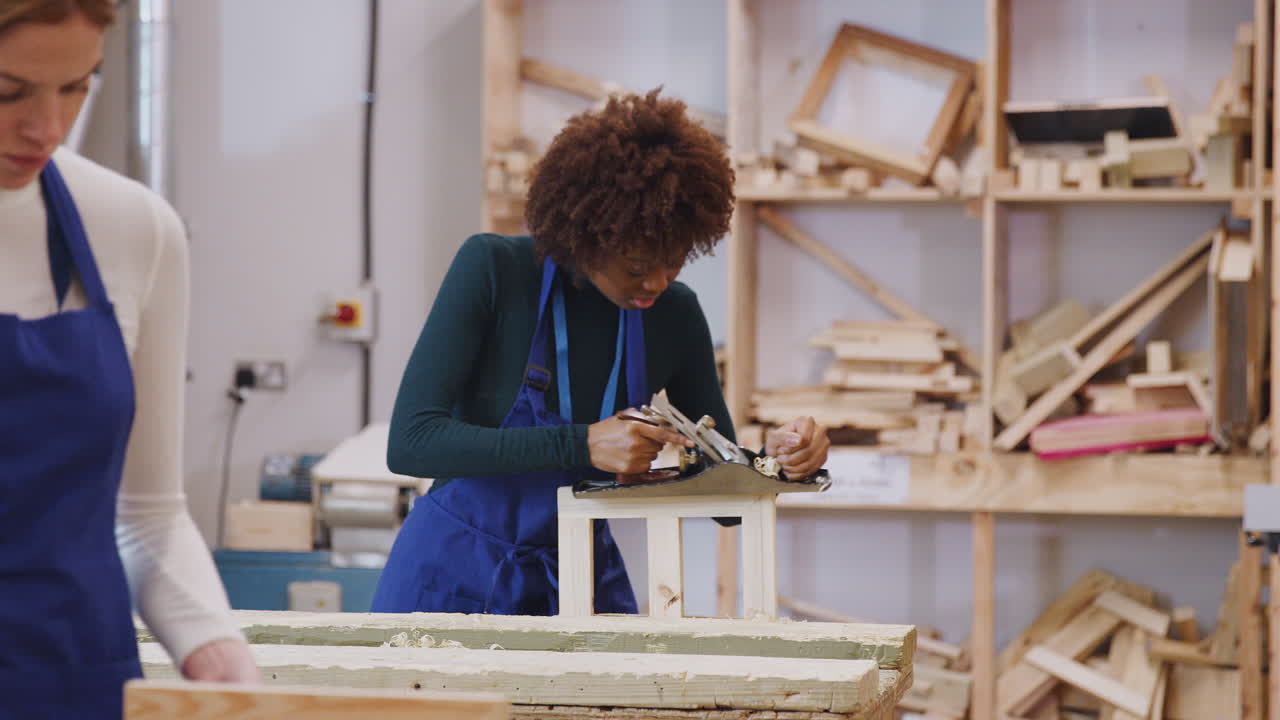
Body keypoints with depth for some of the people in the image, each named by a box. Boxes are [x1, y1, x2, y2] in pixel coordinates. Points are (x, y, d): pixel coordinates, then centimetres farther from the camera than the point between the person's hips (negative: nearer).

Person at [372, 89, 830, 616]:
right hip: (457, 582, -2)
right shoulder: (491, 269, -15)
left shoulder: (675, 313, -4)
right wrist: (581, 444, -29)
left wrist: (774, 453, -19)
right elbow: (409, 443, -23)